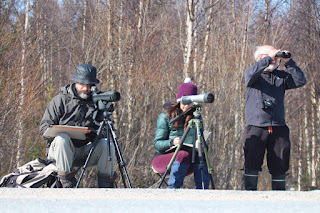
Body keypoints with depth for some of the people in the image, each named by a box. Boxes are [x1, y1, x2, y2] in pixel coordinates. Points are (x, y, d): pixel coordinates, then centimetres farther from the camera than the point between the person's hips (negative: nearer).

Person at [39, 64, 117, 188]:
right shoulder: (61, 100, 1)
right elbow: (44, 127, -1)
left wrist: (95, 133, -17)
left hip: (84, 153, 2)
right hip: (59, 150, -2)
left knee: (107, 144, -24)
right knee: (62, 138, -35)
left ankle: (106, 186, -14)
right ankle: (67, 183, -33)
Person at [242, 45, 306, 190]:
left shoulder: (281, 76, 17)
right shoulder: (250, 74, 7)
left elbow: (300, 81, 6)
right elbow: (251, 73, -17)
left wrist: (288, 62, 1)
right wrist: (269, 58, -15)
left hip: (278, 128, 3)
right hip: (256, 128, -3)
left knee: (279, 166, 2)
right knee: (252, 163, -8)